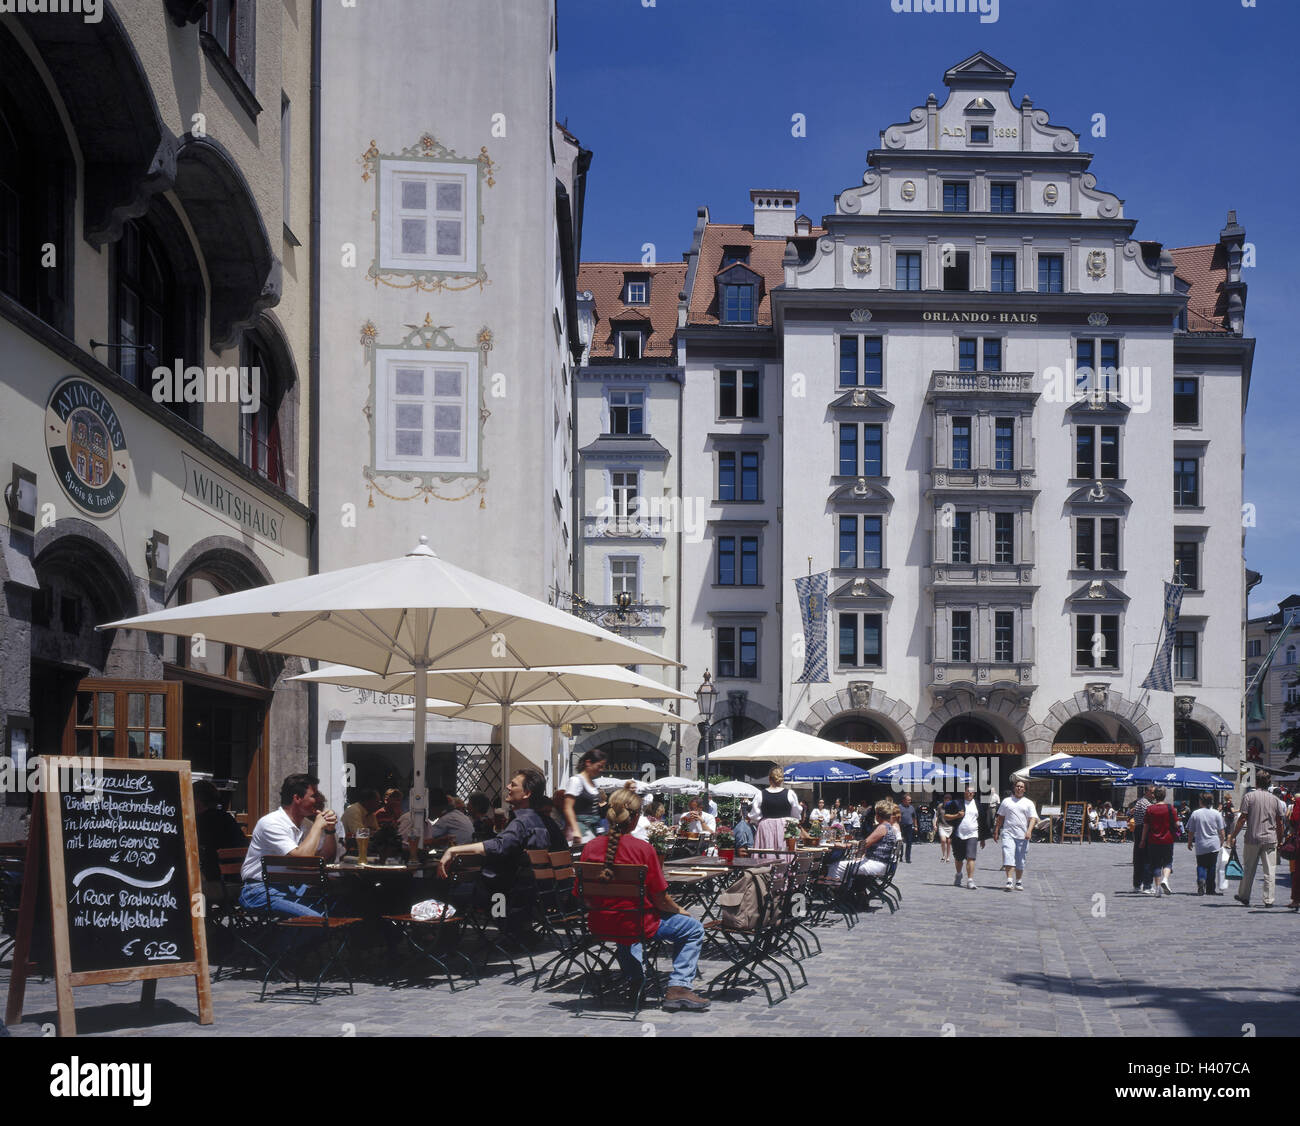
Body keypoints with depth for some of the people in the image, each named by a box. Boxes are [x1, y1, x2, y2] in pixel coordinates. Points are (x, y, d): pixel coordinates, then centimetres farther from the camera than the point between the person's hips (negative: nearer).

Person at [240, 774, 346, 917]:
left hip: (291, 887, 8)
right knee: (316, 919, -29)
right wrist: (318, 825, -16)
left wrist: (330, 829, 0)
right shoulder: (271, 823, -15)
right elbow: (301, 859, -26)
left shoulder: (305, 823, 10)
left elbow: (327, 859, 16)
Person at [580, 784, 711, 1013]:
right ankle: (678, 987, 4)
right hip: (635, 926, -6)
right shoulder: (643, 849, -18)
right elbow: (661, 899, -12)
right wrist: (679, 910, 9)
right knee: (693, 928, 14)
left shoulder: (590, 847, -6)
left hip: (599, 925, 6)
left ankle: (635, 980, 45)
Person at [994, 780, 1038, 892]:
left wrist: (1029, 831, -15)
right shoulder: (1006, 801, 14)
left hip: (1022, 836, 1)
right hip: (1008, 833, -1)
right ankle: (1009, 881, -21)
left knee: (1020, 860, 5)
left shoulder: (1028, 803, 11)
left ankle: (1019, 882, 18)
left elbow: (1033, 818, 1)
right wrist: (996, 831, 13)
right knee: (1008, 856, -16)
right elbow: (1000, 817, 18)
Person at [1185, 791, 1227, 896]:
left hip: (1200, 846, -1)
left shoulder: (1195, 813, -4)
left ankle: (1201, 880, -21)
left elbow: (1191, 831, 1)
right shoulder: (1216, 813, -3)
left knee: (1201, 865, 8)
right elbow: (1222, 831, 0)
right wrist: (1222, 842, 16)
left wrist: (1189, 842, 16)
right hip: (1214, 845, 1)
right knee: (1212, 866, 11)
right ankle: (1210, 889, 14)